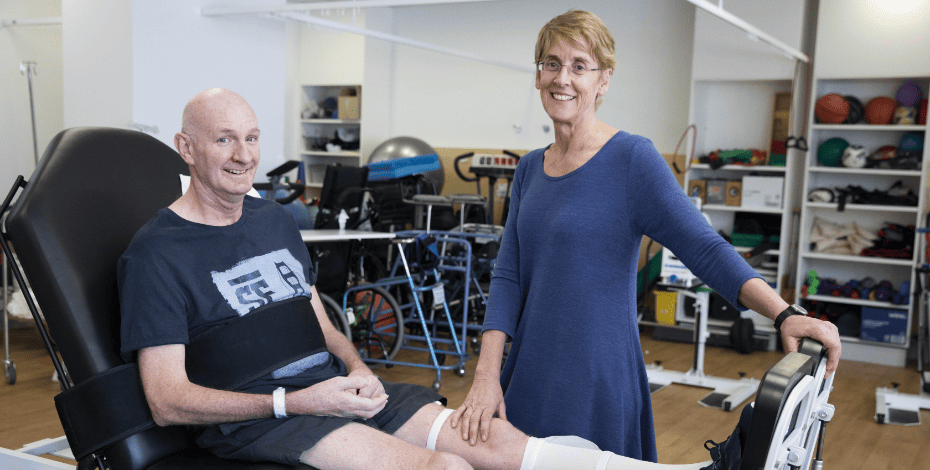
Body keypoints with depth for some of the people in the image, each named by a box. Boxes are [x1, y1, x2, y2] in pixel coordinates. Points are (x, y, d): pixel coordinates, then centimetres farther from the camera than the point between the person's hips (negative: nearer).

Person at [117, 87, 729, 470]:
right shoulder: (156, 253, -7)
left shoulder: (275, 219, 15)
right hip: (255, 415, -5)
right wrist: (293, 402, -20)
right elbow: (169, 402, -11)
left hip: (334, 385, 6)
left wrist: (358, 370, -3)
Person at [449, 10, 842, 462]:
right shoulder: (530, 168, 7)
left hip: (596, 384, -6)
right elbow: (509, 274, 2)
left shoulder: (631, 158, -11)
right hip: (527, 376, 6)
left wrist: (785, 314, -30)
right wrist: (487, 375, -7)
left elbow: (706, 248, -16)